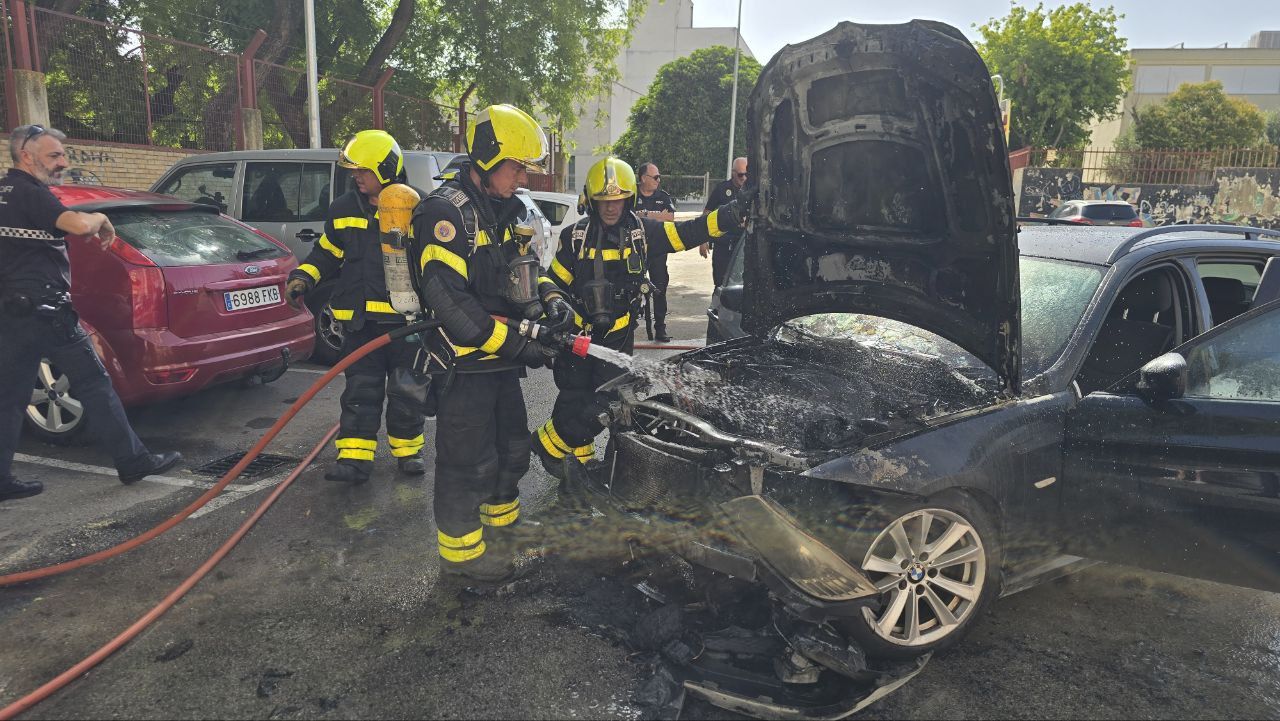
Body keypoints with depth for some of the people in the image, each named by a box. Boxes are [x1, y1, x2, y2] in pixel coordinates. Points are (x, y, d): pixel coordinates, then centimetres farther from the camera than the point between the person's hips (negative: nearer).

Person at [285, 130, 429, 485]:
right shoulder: (344, 209, 7)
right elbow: (327, 252, 19)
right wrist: (303, 277, 4)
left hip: (407, 319, -3)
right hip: (360, 318, 3)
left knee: (408, 389, 7)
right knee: (360, 389, 3)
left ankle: (407, 450, 24)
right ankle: (354, 457, 7)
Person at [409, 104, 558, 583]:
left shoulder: (509, 210, 12)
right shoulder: (445, 211, -17)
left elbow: (523, 275, 21)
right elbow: (447, 298, -25)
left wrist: (545, 310, 0)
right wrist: (514, 344, -24)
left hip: (501, 361, 9)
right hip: (463, 361, -9)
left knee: (511, 448, 19)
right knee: (468, 461, 0)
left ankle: (502, 527, 39)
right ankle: (461, 551, 18)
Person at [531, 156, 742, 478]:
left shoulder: (641, 231, -2)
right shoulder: (575, 236, -2)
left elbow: (689, 232, -8)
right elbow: (553, 278, 4)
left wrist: (735, 212, -20)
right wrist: (554, 300, -18)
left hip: (618, 336, 1)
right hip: (576, 333, -1)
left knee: (604, 406, 0)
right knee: (574, 402, 0)